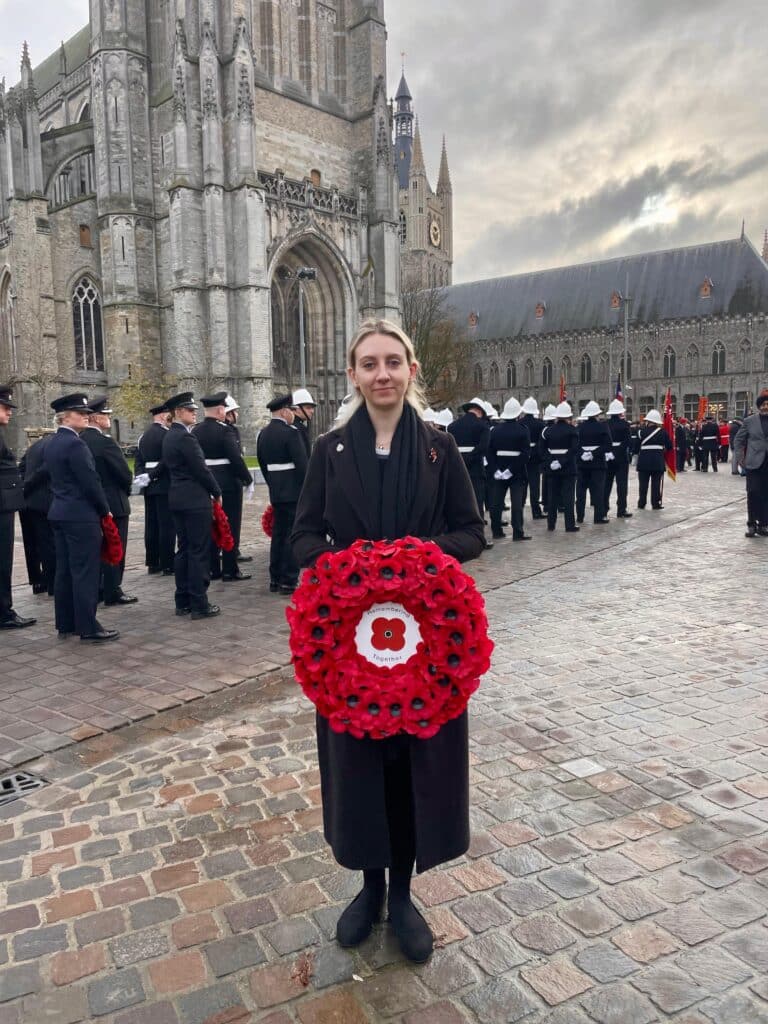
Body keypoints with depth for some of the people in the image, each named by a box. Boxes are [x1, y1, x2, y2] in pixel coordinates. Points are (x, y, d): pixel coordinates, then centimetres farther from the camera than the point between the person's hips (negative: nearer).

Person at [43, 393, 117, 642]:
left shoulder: (51, 443, 13)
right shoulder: (75, 444, -16)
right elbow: (91, 482, -17)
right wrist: (105, 510, -6)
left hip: (60, 513, 10)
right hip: (81, 516, -10)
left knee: (64, 571, 12)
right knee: (86, 572, -5)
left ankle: (65, 624, 19)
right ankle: (88, 628, -2)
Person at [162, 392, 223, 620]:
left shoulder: (169, 436, 14)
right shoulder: (186, 437, -15)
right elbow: (201, 469, -16)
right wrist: (217, 493, -3)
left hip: (176, 498, 10)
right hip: (195, 499, -10)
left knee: (184, 549, 13)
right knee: (200, 551, -4)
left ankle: (183, 602, 18)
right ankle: (199, 605, -1)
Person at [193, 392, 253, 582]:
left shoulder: (196, 431, 5)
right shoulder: (224, 430, -16)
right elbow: (236, 458, -20)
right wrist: (247, 479, -8)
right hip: (228, 484, -7)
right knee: (230, 527, 1)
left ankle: (212, 569, 18)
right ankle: (230, 570, 4)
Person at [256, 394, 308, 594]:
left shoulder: (263, 434, 10)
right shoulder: (290, 432, -14)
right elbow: (302, 463, -16)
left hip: (276, 491, 8)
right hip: (294, 490, -8)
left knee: (278, 533, 14)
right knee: (293, 536, -3)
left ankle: (275, 579, 20)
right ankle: (288, 581, 0)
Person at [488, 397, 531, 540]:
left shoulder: (496, 429, 4)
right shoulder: (522, 429, -7)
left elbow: (490, 452, -2)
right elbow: (526, 453, -15)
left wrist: (494, 469, -4)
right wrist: (513, 469, -16)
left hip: (499, 471, 4)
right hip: (517, 472, -3)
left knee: (496, 501, 10)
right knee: (517, 501, -1)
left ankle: (496, 530, 15)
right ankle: (518, 532, -2)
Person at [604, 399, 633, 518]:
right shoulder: (624, 424, -9)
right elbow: (629, 441, -12)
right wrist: (629, 453, -2)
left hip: (607, 456, 4)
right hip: (621, 456, -4)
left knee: (606, 484, 10)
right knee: (621, 484, 1)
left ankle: (603, 510, 13)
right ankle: (621, 511, 1)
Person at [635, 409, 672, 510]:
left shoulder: (641, 431, -1)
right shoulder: (662, 432, -2)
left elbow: (636, 447, -2)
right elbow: (669, 447, 2)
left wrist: (639, 452, 14)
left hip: (643, 461, 1)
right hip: (658, 461, -1)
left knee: (643, 483, 9)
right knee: (656, 483, 4)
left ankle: (641, 503, 14)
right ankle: (656, 504, 4)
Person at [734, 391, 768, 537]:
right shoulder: (749, 421, 3)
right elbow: (738, 440, 7)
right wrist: (739, 458, -1)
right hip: (754, 463, -2)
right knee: (753, 493, -5)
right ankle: (752, 524, 4)